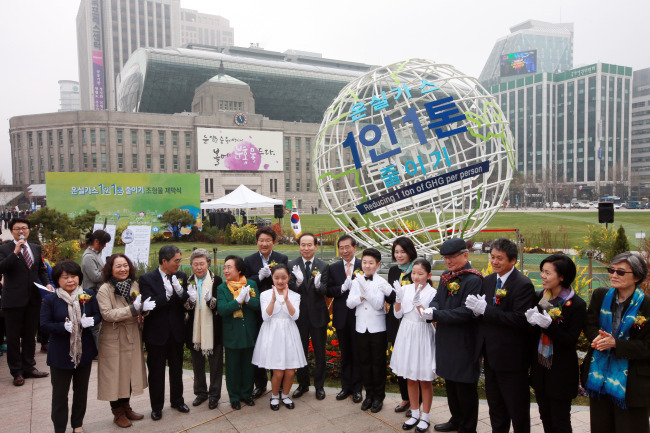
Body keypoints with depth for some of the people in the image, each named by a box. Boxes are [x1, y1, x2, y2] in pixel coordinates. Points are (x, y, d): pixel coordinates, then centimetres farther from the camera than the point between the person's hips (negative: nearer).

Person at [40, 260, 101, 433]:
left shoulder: (88, 296, -3)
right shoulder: (50, 299, -9)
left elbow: (98, 314, 3)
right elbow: (45, 324, -10)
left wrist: (91, 320, -19)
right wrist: (64, 327, -27)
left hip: (84, 352, 3)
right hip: (60, 354, -3)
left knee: (81, 391, 18)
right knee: (60, 393, 8)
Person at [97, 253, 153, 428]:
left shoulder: (134, 285, 4)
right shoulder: (104, 290, -12)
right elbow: (107, 314, -21)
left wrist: (144, 308, -13)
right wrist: (133, 309, -28)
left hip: (132, 337, 5)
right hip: (114, 339, -5)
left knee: (130, 373, 14)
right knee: (116, 375, 5)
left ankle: (126, 407, 31)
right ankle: (118, 413, 23)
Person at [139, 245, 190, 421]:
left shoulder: (181, 276, 0)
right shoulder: (147, 279, -11)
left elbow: (188, 302, -4)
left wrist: (180, 291, -23)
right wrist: (167, 294, -32)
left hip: (177, 332, 4)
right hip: (156, 332, -3)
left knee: (177, 368, 18)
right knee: (156, 371, 10)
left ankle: (177, 400, 36)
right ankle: (156, 406, 26)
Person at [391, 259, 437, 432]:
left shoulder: (432, 293, -12)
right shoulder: (405, 289, 0)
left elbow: (428, 317, -16)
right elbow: (398, 314, 1)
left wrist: (417, 302, -29)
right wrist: (398, 297, -15)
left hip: (423, 337, -4)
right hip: (406, 335, 4)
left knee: (425, 380, 8)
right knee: (410, 378, 16)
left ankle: (425, 417, 24)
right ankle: (414, 414, 31)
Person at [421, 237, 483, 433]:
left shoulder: (473, 280, -18)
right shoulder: (446, 277, 7)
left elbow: (466, 312, -24)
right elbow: (437, 298, 10)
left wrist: (436, 315, -23)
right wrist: (433, 309, -13)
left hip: (464, 343, -8)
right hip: (446, 341, 8)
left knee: (465, 387, 7)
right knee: (450, 382, 22)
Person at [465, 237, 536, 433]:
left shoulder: (523, 285, -17)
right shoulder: (488, 280, 6)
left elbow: (520, 319, -26)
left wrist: (485, 309, -27)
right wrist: (478, 309, -14)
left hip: (511, 358, -7)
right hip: (491, 355, 7)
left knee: (517, 409, 10)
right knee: (495, 404, 23)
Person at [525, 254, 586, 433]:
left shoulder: (577, 305, -15)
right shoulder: (540, 297, 0)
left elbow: (571, 341, -16)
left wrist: (548, 325, -30)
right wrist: (532, 321, -16)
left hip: (561, 372, -5)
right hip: (539, 366, 5)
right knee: (545, 417, 19)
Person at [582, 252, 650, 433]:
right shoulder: (600, 296, 1)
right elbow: (589, 324, 4)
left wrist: (615, 343, -24)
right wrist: (598, 338, -17)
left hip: (630, 382, -4)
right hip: (598, 376, 4)